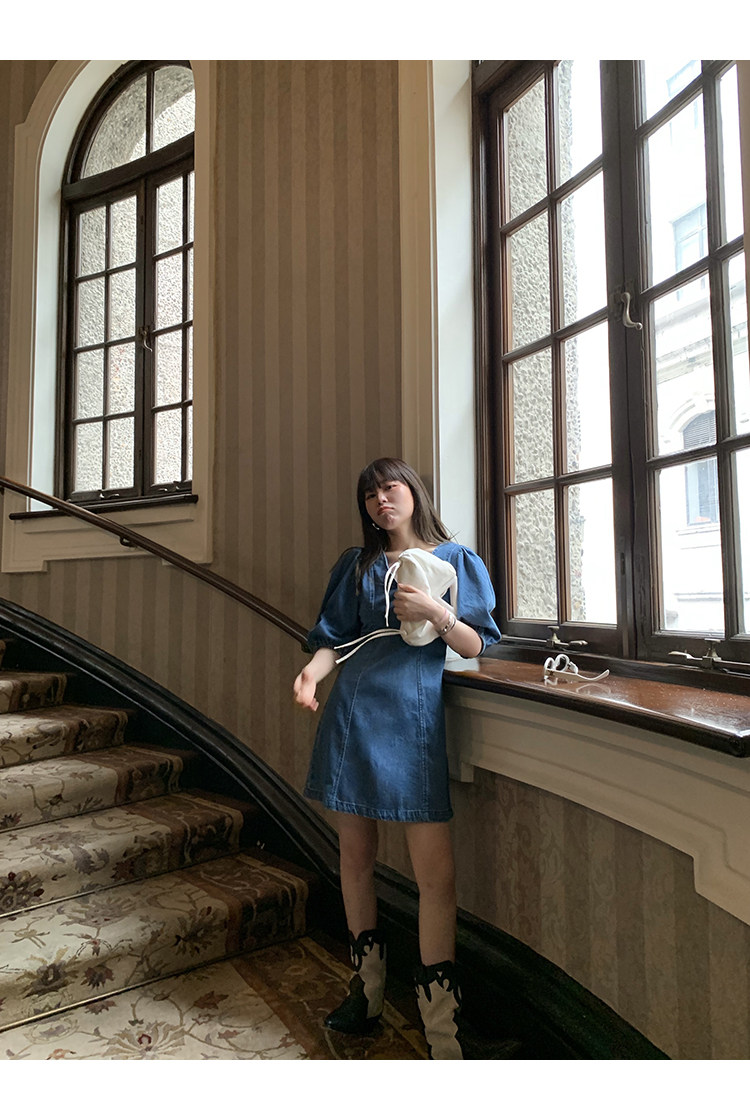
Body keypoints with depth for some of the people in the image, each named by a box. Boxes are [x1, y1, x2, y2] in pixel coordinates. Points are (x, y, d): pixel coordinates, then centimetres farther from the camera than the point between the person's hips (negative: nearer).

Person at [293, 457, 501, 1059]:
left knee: (436, 870, -6)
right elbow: (334, 637, 10)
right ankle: (367, 989, 31)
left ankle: (442, 1031, 6)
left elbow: (476, 646, 3)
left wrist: (436, 613, -15)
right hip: (354, 712, 3)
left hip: (415, 716, -2)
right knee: (356, 855, 11)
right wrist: (312, 670, -11)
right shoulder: (356, 565, 14)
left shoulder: (455, 559, 7)